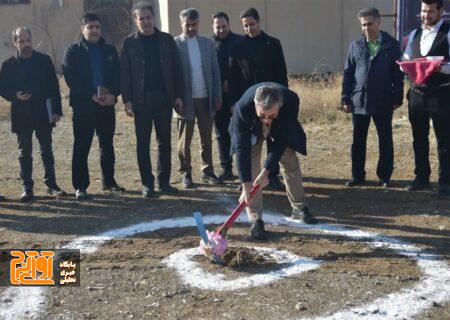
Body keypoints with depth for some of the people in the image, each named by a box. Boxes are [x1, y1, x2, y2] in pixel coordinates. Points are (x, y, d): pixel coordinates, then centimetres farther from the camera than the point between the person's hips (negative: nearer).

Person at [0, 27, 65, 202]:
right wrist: (15, 96, -16)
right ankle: (27, 189, 12)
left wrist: (57, 110, -3)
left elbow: (54, 86, 3)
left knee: (47, 150, 8)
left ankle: (51, 184, 18)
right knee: (25, 153, 6)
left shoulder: (44, 60, 3)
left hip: (43, 114, 0)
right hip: (21, 115, 0)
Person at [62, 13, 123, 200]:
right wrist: (92, 95, -16)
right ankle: (80, 186, 3)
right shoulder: (73, 51, 3)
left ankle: (108, 181, 25)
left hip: (107, 105, 4)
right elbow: (71, 79, -6)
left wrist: (113, 94, -12)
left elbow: (118, 76, 7)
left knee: (107, 145, 12)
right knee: (81, 147, -2)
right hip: (83, 106, -3)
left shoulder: (110, 51, 12)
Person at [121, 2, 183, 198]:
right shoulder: (129, 42, 3)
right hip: (141, 99, -1)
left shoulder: (167, 40, 8)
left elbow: (176, 69, 8)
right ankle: (147, 184, 11)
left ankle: (164, 181, 15)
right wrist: (126, 99, -8)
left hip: (164, 97, 2)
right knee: (143, 143, 3)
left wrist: (178, 95, 1)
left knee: (165, 141, 6)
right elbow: (124, 72, 0)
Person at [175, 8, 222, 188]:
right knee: (184, 140, 6)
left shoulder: (208, 43, 7)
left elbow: (215, 71, 7)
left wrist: (218, 97, 2)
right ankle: (186, 174, 15)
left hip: (206, 98, 3)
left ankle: (207, 172, 20)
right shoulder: (174, 44, -3)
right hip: (186, 99, -3)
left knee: (206, 138, 10)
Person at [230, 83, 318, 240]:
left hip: (282, 129, 2)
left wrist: (266, 171, -34)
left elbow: (282, 140, -32)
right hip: (252, 129, -1)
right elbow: (242, 148, -37)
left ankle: (299, 208, 30)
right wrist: (246, 186, -38)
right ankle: (255, 220, -6)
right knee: (250, 169, -13)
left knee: (291, 164, 10)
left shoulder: (291, 100, -40)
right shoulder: (243, 107, -42)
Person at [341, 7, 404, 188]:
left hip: (383, 102, -2)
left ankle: (384, 177, 16)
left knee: (385, 141, 5)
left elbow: (398, 73, 2)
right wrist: (346, 99, 3)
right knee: (358, 141, 7)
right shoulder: (356, 46, 6)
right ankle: (358, 176, 17)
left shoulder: (392, 45, 1)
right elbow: (348, 73, 7)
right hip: (359, 101, 2)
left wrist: (397, 98, -2)